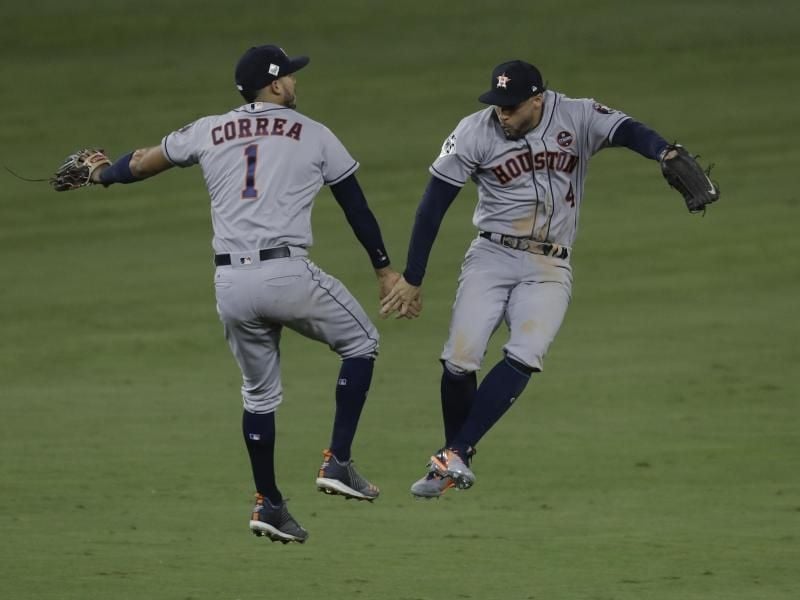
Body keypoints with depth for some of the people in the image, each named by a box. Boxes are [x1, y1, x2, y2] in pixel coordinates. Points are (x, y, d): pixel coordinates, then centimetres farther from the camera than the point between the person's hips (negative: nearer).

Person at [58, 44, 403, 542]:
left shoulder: (209, 132, 14)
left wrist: (101, 175, 47)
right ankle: (338, 463, 6)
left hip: (231, 286, 4)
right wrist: (385, 268, 21)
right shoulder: (313, 135, 6)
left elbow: (144, 163, 26)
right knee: (361, 341, 16)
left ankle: (269, 503, 20)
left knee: (260, 394, 20)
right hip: (287, 273, -4)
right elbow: (356, 206, 11)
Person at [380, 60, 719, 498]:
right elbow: (434, 204, -2)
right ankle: (456, 461, 8)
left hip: (549, 269, 0)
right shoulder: (475, 133, -7)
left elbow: (628, 131, -27)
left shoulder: (577, 119, -8)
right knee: (460, 359, -14)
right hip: (492, 256, 0)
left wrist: (667, 155, -50)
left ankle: (453, 457, -18)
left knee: (523, 358, -21)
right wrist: (412, 279, -2)